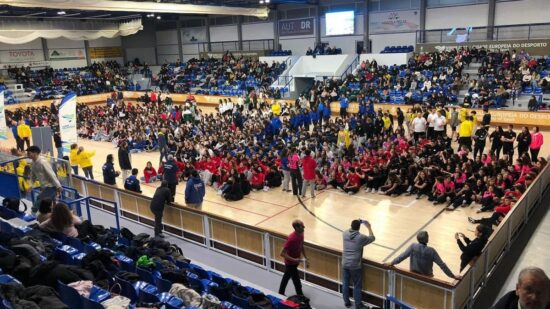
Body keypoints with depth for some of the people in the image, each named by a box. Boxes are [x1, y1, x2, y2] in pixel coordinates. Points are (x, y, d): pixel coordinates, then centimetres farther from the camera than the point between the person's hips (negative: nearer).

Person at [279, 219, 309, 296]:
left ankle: (281, 293, 46)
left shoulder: (301, 234, -7)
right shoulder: (291, 238, -33)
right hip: (291, 263, -9)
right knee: (297, 282, 2)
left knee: (286, 276, 26)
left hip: (295, 262, 9)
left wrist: (306, 259, 9)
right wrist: (294, 260, -34)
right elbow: (282, 253, -31)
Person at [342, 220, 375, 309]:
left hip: (345, 264, 4)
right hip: (355, 265, -4)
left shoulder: (344, 234, -6)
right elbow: (372, 238, 3)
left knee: (345, 284, 16)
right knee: (357, 286, 10)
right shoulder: (361, 237, -16)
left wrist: (356, 223, 22)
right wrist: (369, 228, 16)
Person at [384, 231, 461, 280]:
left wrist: (391, 263, -1)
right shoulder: (431, 251, -21)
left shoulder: (413, 247, -19)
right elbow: (442, 265, -18)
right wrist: (453, 276, -10)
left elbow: (402, 256, -13)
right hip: (427, 277, -1)